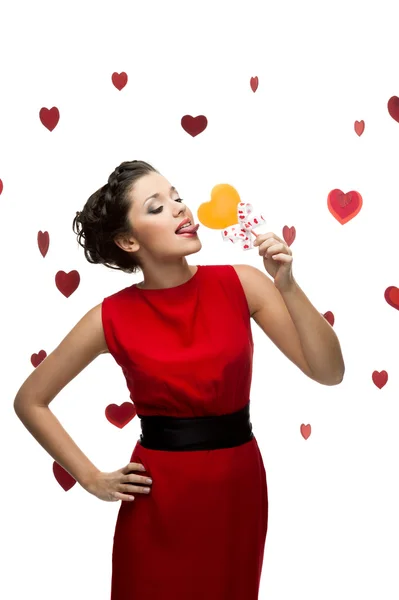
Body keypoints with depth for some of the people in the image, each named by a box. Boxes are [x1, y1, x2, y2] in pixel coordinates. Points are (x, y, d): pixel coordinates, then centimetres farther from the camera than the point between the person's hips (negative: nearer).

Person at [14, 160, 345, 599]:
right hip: (159, 497, -2)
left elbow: (329, 372, -10)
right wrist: (91, 479, -1)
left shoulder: (240, 283, -6)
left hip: (240, 486, 2)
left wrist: (288, 284, -20)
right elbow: (30, 401, 2)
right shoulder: (112, 318, -9)